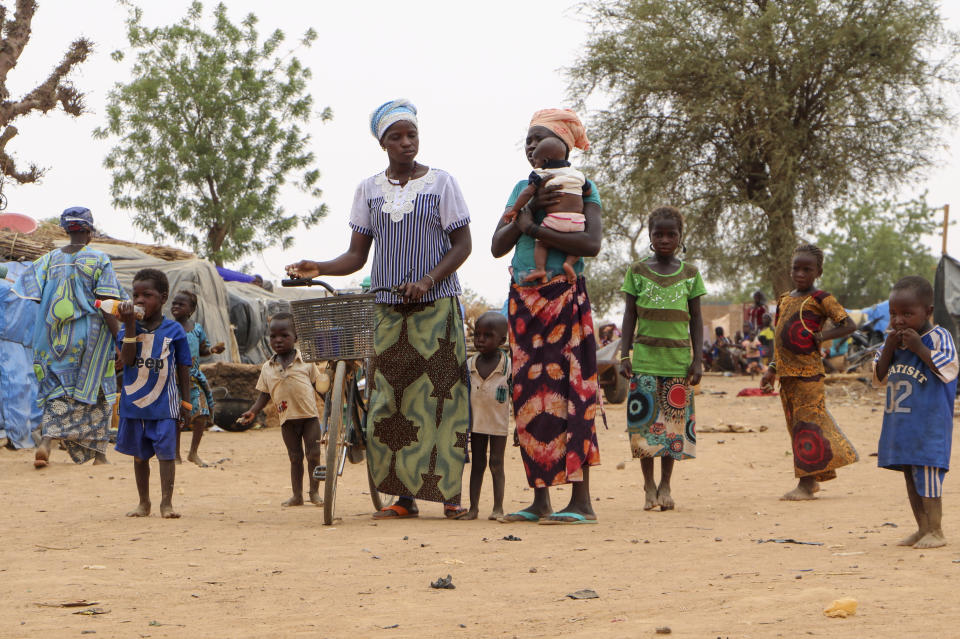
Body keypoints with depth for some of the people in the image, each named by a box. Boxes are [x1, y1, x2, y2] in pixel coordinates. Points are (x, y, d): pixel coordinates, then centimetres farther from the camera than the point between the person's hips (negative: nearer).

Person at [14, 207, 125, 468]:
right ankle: (98, 452, 10)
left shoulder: (49, 260, 5)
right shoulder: (98, 260, -6)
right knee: (95, 391, 7)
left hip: (56, 337, 3)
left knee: (58, 390, 8)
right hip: (92, 335, -3)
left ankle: (46, 440, -12)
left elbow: (35, 296, 1)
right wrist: (120, 339, -8)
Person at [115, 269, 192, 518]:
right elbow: (127, 359, -13)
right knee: (140, 455, 11)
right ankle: (143, 502, 21)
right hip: (133, 404, 2)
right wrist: (131, 325, -19)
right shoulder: (129, 328, 3)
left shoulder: (173, 330, -1)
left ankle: (166, 502, -2)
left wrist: (185, 403, 3)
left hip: (164, 404, -2)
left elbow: (183, 369, 5)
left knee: (165, 452, -7)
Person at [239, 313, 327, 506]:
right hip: (287, 419, 2)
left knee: (313, 454, -2)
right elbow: (264, 395, 9)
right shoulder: (267, 368, 5)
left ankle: (315, 492, 10)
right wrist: (253, 411, -4)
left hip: (310, 415, -2)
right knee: (295, 457, 8)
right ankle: (296, 495, 14)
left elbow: (319, 385, 6)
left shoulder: (306, 361, 0)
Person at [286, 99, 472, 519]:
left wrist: (428, 281, -15)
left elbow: (462, 244, -1)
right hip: (387, 308, 3)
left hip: (436, 307, -3)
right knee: (388, 401, -3)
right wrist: (319, 269, -9)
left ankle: (449, 492, -2)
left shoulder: (440, 182, 1)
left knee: (439, 395, -7)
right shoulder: (369, 190, 10)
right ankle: (404, 496, 2)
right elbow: (357, 255, 10)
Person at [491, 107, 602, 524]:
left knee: (567, 392, -10)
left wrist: (534, 227, -15)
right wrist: (528, 209, -7)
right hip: (524, 299, 6)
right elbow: (497, 247, 7)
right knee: (529, 393, 3)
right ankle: (540, 500, 8)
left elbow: (592, 243, -16)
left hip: (564, 298, -6)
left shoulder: (580, 188, -1)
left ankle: (581, 501, -9)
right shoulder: (522, 188, 16)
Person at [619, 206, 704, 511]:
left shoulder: (690, 273, 7)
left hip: (678, 360, 1)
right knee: (645, 420, -4)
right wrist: (625, 355, -1)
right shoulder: (637, 272, 5)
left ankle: (665, 485, 12)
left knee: (674, 421, 1)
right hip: (645, 358, -1)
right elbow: (630, 317, 6)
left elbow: (696, 319, 8)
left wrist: (697, 359, 2)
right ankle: (649, 485, 6)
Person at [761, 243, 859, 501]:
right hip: (787, 373, 8)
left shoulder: (821, 299, -4)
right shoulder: (784, 300, 17)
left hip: (808, 371, -7)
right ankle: (810, 479, 18)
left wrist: (822, 336, -17)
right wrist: (772, 368, 17)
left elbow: (849, 325, -8)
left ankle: (807, 483, -10)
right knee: (795, 424, 10)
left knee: (808, 422, -9)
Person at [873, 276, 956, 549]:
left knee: (927, 472, -10)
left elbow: (947, 370, -20)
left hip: (930, 422, -7)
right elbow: (880, 377, 11)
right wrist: (888, 349, -5)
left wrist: (919, 347, -21)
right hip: (899, 423, 7)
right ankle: (922, 529, 19)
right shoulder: (892, 339, 11)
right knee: (910, 474, 11)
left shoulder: (939, 337, -8)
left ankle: (935, 531, -5)